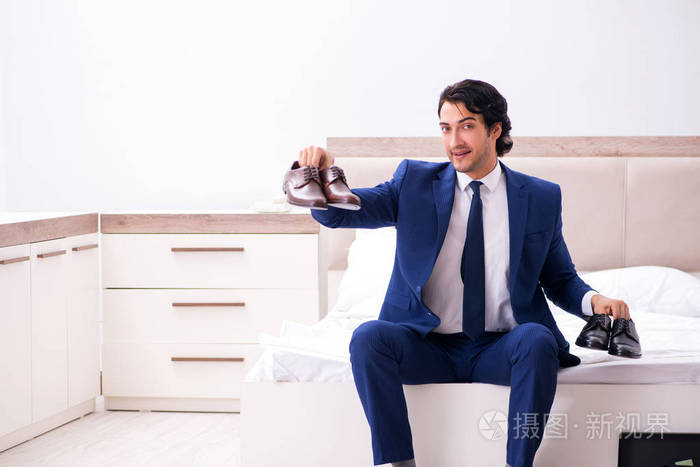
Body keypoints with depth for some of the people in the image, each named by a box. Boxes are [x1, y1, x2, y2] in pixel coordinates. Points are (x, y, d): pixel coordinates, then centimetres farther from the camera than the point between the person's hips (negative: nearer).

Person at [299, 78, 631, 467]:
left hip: (501, 348, -1)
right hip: (428, 346, 1)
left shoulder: (540, 198, 7)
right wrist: (323, 175, -23)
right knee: (368, 337, -28)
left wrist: (593, 300, -9)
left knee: (537, 339, -32)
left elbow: (560, 279, 13)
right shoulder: (415, 182, 7)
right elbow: (337, 212, 0)